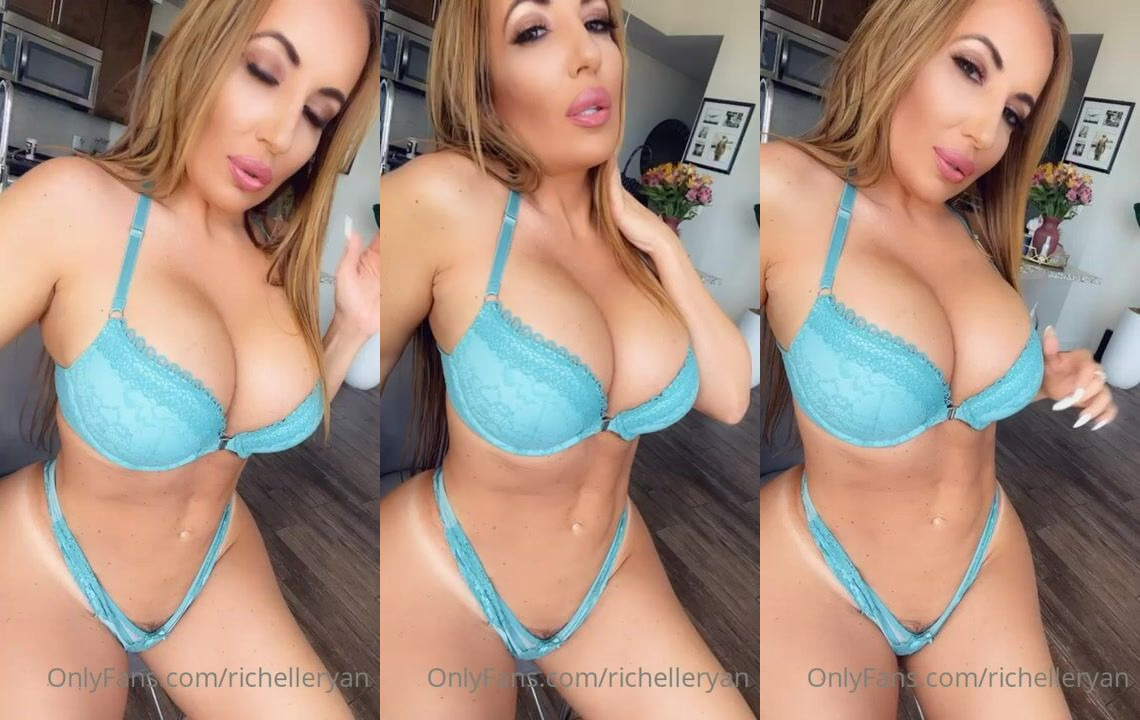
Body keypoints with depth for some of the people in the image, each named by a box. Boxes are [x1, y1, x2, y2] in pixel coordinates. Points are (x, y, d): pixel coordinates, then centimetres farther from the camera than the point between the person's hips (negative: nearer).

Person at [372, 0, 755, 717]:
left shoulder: (626, 219, -3)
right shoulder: (442, 201, -22)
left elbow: (731, 396, -5)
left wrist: (658, 238, -13)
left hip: (614, 575, 6)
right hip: (441, 584, -5)